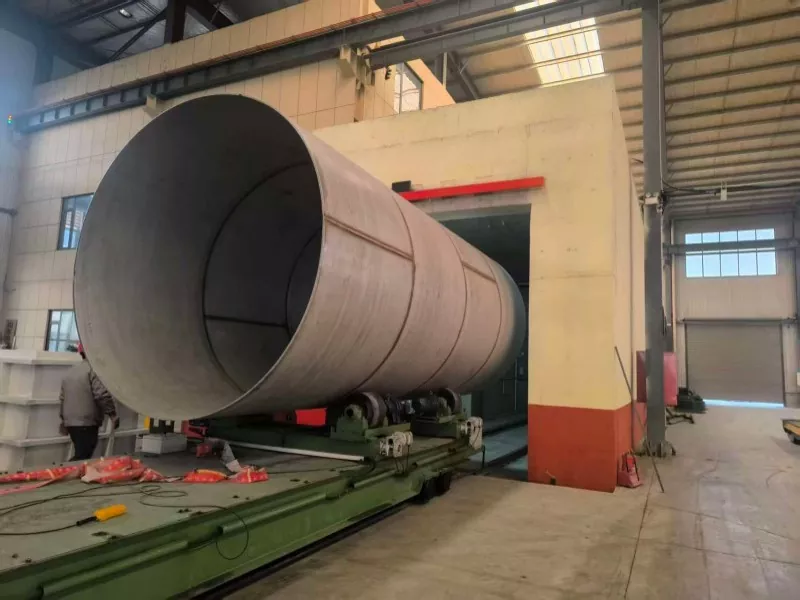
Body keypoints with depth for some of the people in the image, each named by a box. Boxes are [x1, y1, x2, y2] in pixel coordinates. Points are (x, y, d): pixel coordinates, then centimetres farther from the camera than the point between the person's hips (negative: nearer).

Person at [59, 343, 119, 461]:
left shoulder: (70, 372, 17)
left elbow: (63, 398, 23)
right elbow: (102, 395, -20)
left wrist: (64, 420, 32)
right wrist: (112, 414, -12)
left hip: (70, 422, 9)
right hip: (87, 422, -9)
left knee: (80, 454, 17)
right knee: (83, 457, -6)